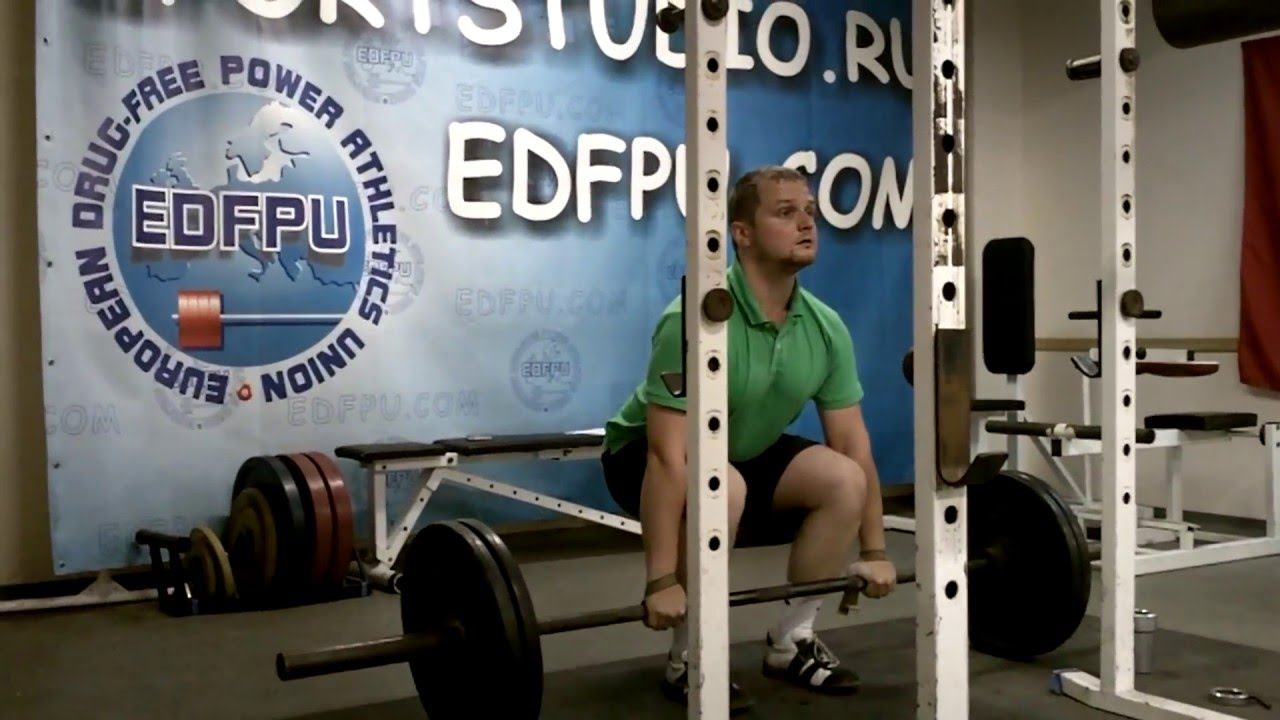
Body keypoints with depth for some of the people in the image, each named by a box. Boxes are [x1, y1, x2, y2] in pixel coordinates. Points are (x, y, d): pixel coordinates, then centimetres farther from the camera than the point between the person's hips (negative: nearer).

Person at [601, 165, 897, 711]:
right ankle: (687, 659, -14)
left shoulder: (826, 328, -11)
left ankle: (791, 643, 1)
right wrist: (661, 580, -35)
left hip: (747, 451, 6)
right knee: (721, 490, -37)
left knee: (845, 479, -17)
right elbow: (668, 455, -34)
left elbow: (854, 443, -4)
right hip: (644, 454, -6)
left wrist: (873, 551, -3)